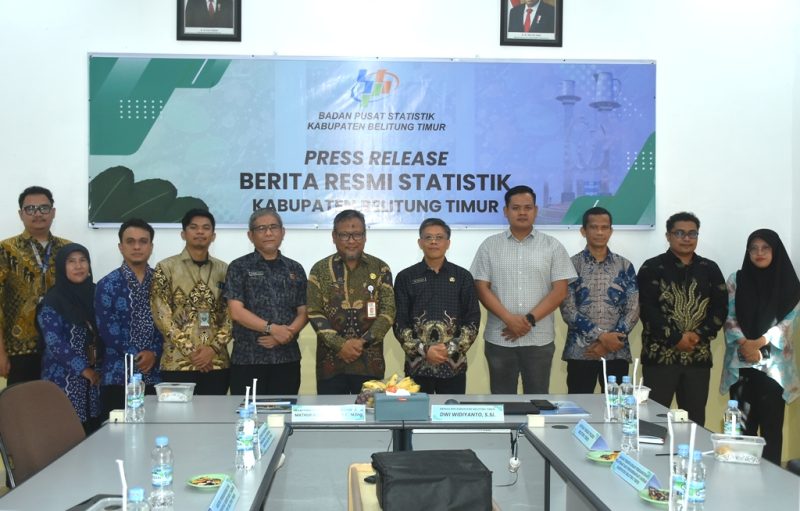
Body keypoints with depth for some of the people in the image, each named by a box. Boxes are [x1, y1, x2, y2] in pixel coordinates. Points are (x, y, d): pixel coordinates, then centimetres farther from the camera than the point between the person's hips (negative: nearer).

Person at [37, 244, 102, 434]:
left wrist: (102, 366, 3)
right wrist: (83, 369, -14)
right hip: (65, 380, -5)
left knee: (93, 432, 5)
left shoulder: (94, 293, 8)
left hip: (95, 376, 5)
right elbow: (54, 344, -14)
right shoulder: (53, 301, -9)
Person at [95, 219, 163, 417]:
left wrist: (154, 353, -10)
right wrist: (136, 355, -11)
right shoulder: (108, 284, 1)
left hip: (155, 374, 2)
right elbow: (108, 328, -6)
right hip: (118, 376, -2)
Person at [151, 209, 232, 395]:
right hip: (177, 363, -3)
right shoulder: (166, 268, 1)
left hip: (217, 362, 3)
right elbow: (161, 315, -5)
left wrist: (214, 348, -9)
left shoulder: (224, 270, 9)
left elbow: (231, 315, 6)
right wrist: (190, 351, -11)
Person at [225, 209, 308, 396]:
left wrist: (287, 334, -11)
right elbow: (236, 311, -7)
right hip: (247, 359, -2)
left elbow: (303, 312, 8)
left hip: (288, 359, 3)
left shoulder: (295, 269, 12)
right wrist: (272, 328, -16)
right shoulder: (239, 268, 2)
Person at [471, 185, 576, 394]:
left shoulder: (552, 246, 4)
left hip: (539, 339, 0)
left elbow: (560, 290, -2)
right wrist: (509, 319, -14)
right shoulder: (490, 246, 5)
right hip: (499, 338, 0)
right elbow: (481, 288, -1)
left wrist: (530, 320, -12)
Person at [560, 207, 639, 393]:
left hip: (617, 352, 2)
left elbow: (633, 310, 2)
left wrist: (612, 340, -11)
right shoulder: (572, 265, 1)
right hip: (580, 352, -2)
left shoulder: (624, 266, 7)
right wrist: (601, 336, -16)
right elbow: (568, 310, -7)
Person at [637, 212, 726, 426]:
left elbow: (720, 309, 5)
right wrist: (676, 338, -14)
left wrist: (699, 335, -10)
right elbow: (647, 310, -9)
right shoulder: (652, 268, 0)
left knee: (695, 420, 8)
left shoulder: (710, 269, 11)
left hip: (699, 357, 3)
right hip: (660, 356, -3)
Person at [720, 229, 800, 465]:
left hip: (774, 365, -1)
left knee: (771, 425, 0)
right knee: (742, 425, 2)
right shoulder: (736, 280, 7)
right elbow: (729, 317, 2)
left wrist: (759, 343, -14)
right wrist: (745, 344, -13)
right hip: (741, 364, 1)